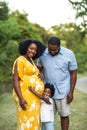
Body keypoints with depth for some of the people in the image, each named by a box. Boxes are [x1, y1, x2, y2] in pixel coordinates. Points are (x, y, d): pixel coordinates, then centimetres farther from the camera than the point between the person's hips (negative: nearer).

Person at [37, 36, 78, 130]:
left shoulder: (69, 54, -11)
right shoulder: (43, 54, -4)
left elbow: (73, 73, -5)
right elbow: (38, 69, 8)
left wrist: (71, 92, -8)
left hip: (63, 92, -2)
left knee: (64, 115, 7)